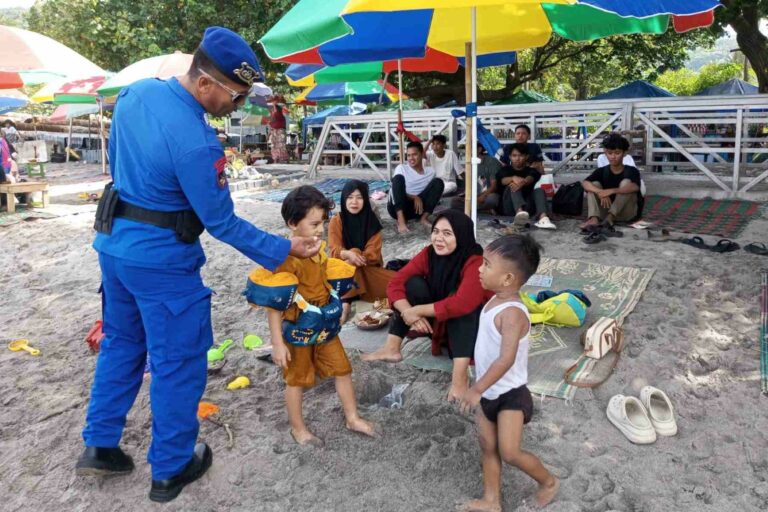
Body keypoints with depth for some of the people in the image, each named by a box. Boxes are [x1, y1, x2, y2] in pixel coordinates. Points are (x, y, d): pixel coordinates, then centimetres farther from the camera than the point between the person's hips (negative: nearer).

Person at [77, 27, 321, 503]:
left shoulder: (135, 92, -2)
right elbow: (222, 223, -19)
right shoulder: (196, 142, -27)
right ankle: (170, 470, 22)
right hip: (161, 261, -8)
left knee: (121, 343, 23)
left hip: (113, 243, 8)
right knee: (178, 363, 7)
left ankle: (99, 445, 35)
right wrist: (283, 250, -10)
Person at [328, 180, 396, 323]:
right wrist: (349, 254, -37)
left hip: (369, 268, 2)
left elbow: (373, 253, -9)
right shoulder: (336, 221, -5)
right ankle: (345, 301, -41)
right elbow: (335, 251, -14)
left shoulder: (372, 220, -2)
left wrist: (358, 257, -29)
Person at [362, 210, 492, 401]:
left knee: (458, 299, -35)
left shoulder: (475, 262, -27)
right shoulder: (429, 254, -12)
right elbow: (395, 284, -17)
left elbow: (461, 304, -41)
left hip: (473, 326, -4)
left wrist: (416, 310, -34)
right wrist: (410, 314, -34)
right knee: (413, 283, -17)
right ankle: (392, 349, -15)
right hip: (436, 323, 5)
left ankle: (459, 376, -44)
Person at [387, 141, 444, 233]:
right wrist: (414, 197, -19)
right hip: (397, 208, -2)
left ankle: (424, 217, -15)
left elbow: (434, 189, 19)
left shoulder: (430, 171, 11)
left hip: (416, 208, 3)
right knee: (398, 177, -27)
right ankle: (401, 220, -35)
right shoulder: (401, 168, 2)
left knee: (438, 182, -9)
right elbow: (396, 188, -7)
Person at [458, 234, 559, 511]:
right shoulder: (496, 301, 1)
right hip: (490, 392, 9)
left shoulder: (512, 313, -28)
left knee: (509, 452, -4)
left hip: (510, 394, -9)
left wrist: (477, 389, -34)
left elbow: (507, 359, -36)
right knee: (488, 447, 15)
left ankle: (548, 481, 24)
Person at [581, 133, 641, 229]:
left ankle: (609, 217, -40)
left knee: (626, 182, -22)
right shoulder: (602, 171, 3)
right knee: (594, 185, -14)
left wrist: (611, 191, -40)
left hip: (626, 213, -2)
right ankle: (594, 219, -38)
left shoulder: (631, 171, -3)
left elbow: (635, 187, -26)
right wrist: (600, 192, -34)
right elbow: (585, 183, -16)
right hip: (606, 211, 2)